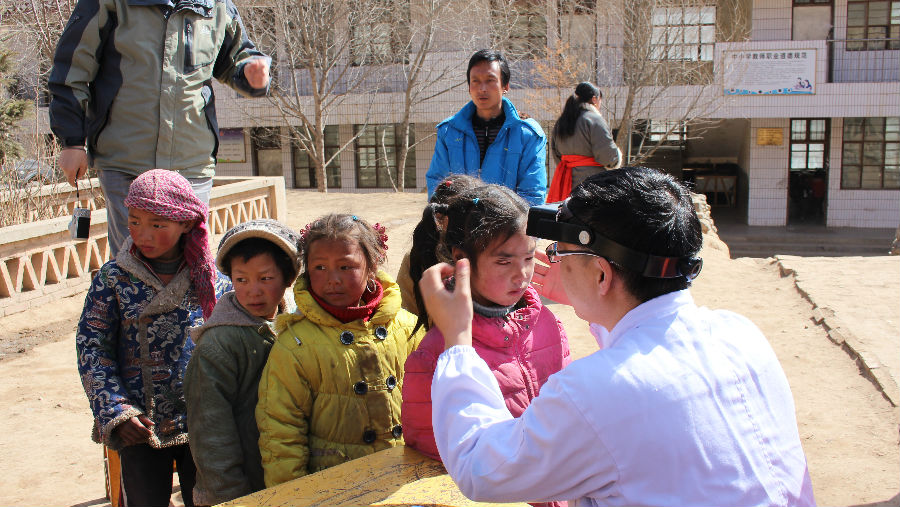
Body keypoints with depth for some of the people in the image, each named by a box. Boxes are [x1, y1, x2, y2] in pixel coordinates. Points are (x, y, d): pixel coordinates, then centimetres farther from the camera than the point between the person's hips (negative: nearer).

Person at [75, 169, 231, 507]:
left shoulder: (211, 278, -3)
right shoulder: (113, 279, -6)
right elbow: (91, 348, -4)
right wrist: (116, 413, -13)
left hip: (203, 425, 1)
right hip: (140, 427, 0)